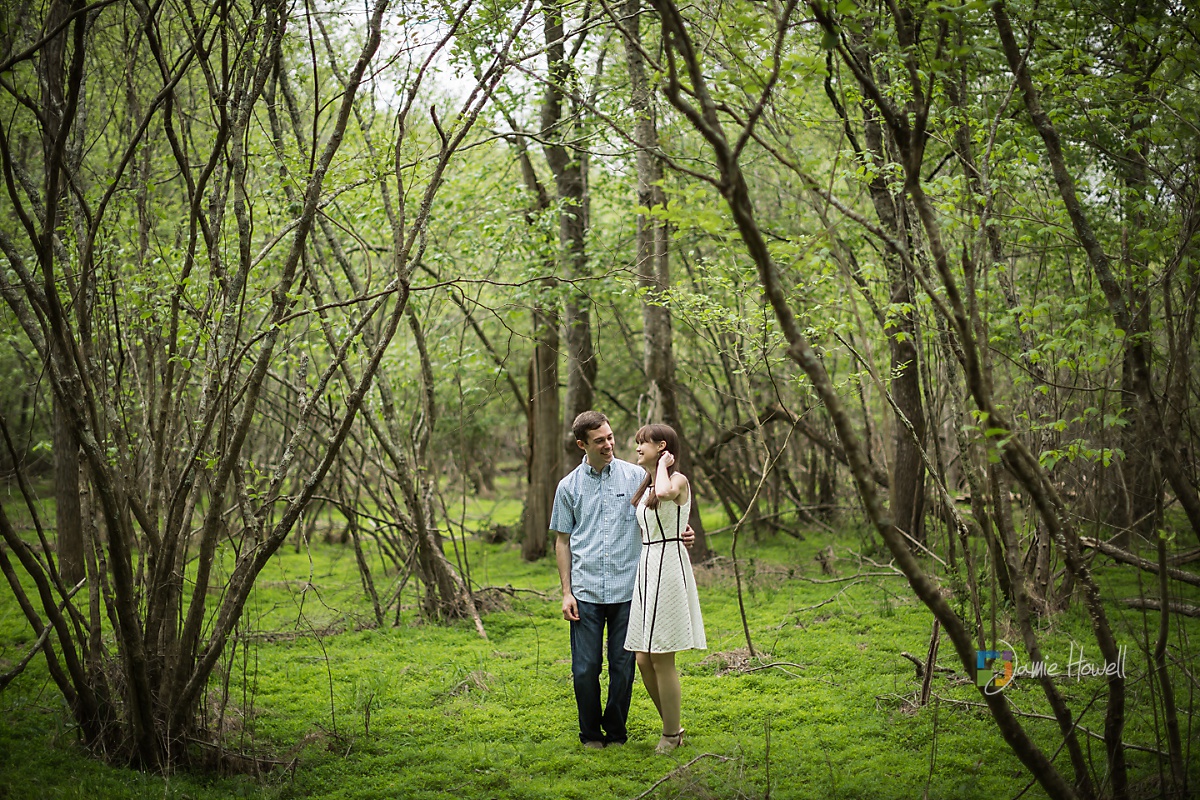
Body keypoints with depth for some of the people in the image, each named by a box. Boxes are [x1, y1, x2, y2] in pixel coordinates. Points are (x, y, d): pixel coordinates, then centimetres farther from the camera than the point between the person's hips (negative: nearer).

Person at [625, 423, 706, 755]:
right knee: (644, 659, 8)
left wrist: (663, 464, -14)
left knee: (662, 660, -3)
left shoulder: (678, 480, -7)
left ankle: (670, 736, 9)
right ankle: (672, 727, 22)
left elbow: (664, 493, -33)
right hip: (646, 568, 8)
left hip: (668, 566, -8)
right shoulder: (645, 486, 18)